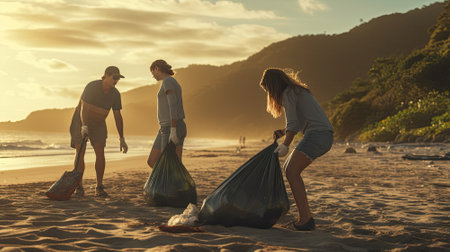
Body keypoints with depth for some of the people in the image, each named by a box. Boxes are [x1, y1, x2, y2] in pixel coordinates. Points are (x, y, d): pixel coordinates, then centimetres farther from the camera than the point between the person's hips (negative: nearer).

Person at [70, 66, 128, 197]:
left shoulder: (115, 94, -12)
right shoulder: (92, 87, -26)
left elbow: (118, 116, -7)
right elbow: (84, 109, -34)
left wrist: (122, 139, -10)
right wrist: (84, 126, -52)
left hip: (98, 124, 4)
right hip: (81, 122, -3)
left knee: (100, 153, -12)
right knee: (80, 153, -13)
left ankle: (99, 187, -5)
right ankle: (79, 188, -4)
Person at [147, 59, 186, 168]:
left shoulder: (167, 81, -11)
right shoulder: (174, 84, 20)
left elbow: (173, 106, -21)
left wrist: (173, 131, -26)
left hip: (171, 128, -10)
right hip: (166, 129, 10)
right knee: (152, 162, 9)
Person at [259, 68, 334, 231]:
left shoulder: (288, 94, -4)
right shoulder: (297, 91, 26)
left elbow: (293, 123, -15)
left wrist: (285, 145, -18)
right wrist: (283, 132, 20)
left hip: (317, 134, -10)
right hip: (325, 137, 10)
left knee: (292, 172, -15)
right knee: (288, 168, 12)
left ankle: (305, 219, -21)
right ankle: (307, 215, 10)